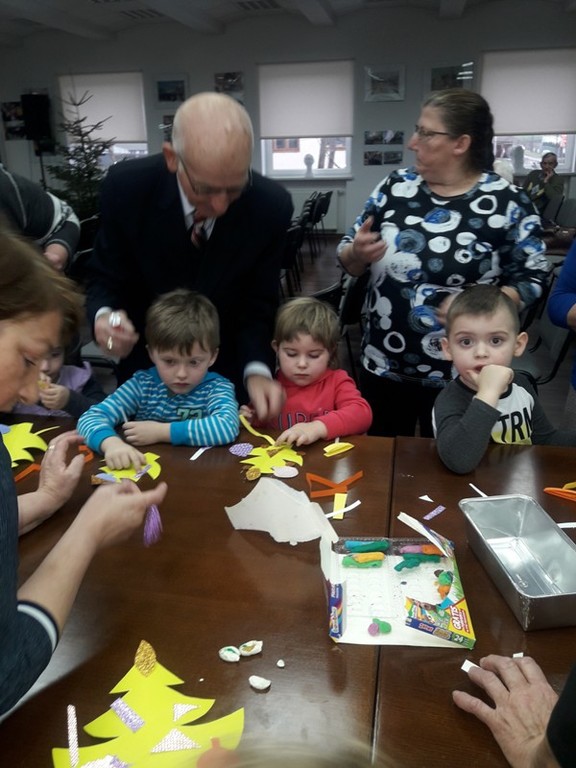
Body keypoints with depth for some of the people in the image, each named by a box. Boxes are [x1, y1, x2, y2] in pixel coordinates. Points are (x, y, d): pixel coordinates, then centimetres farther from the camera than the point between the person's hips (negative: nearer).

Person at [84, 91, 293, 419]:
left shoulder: (271, 206, -21)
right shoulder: (126, 187, -21)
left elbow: (258, 303, -13)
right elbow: (104, 279, -9)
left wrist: (257, 370, -30)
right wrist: (104, 316, -32)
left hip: (228, 371, 0)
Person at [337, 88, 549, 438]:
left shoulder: (508, 202, -8)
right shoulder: (395, 187, 0)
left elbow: (532, 279, -4)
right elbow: (348, 258, 5)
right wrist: (358, 253, -17)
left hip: (459, 376, -2)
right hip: (382, 366, 3)